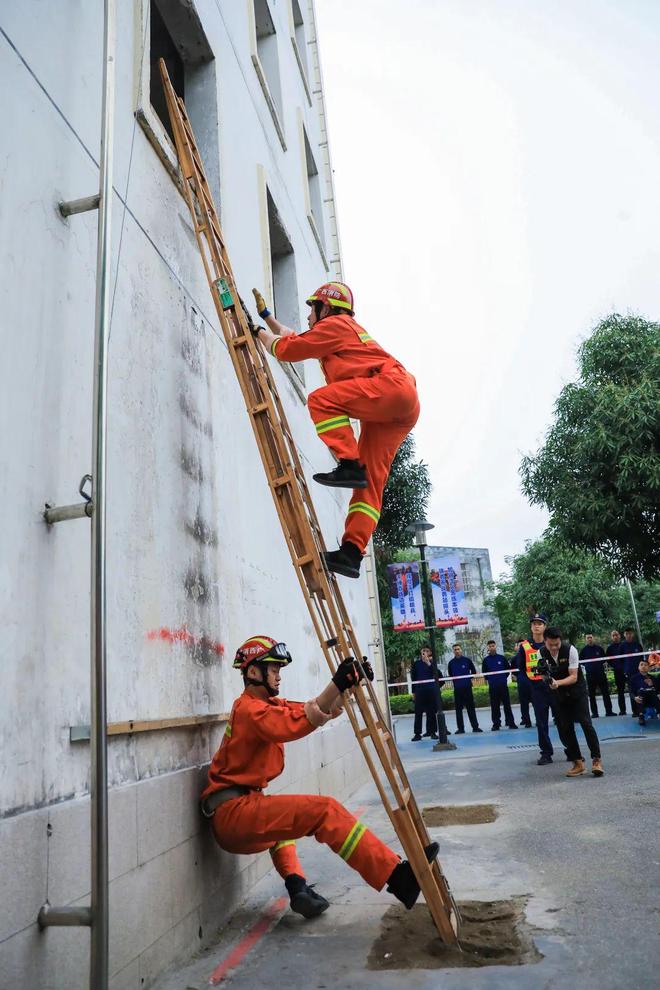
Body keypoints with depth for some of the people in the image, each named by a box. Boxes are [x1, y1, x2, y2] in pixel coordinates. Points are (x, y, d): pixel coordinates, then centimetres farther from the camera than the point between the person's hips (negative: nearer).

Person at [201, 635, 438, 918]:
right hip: (232, 812, -11)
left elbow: (324, 710, 7)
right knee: (324, 810, -18)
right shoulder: (249, 708, -11)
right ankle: (399, 877, -21)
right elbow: (297, 724, -29)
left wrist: (350, 684, -7)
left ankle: (296, 886, 21)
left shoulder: (267, 703, 17)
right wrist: (337, 684, -35)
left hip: (235, 815, 11)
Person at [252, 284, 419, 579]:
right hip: (394, 415, 9)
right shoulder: (344, 330, 35)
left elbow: (286, 349, 4)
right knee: (369, 483, -1)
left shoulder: (334, 324, 5)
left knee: (321, 399, -20)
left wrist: (259, 332, 20)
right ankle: (352, 552, -7)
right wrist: (266, 315, 48)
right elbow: (293, 338, 45)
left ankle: (349, 465, -28)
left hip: (391, 387, -9)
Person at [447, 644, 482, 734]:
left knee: (471, 707, 2)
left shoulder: (467, 660, 1)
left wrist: (468, 678, -2)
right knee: (458, 709, 3)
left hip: (467, 687, -1)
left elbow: (474, 672, 9)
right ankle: (460, 728, 8)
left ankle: (475, 727, 8)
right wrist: (455, 681, 2)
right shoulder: (451, 663, 4)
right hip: (457, 688, 1)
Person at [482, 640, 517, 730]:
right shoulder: (486, 660, 4)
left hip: (503, 685, 0)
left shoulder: (502, 658, 4)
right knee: (495, 706, 3)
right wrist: (490, 679, 2)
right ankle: (496, 724, 9)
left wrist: (503, 678, 3)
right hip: (492, 686, 0)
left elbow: (508, 669, 10)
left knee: (507, 704, 1)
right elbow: (484, 673, 9)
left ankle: (511, 723, 8)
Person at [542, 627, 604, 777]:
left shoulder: (570, 650, -21)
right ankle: (578, 762, 12)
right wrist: (548, 680, -28)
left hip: (577, 690, -3)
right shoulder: (541, 653, -11)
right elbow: (544, 675, -3)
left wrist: (557, 682, -37)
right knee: (564, 728, 1)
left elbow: (573, 677, -21)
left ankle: (596, 760, -6)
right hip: (559, 694, 3)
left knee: (586, 723, -15)